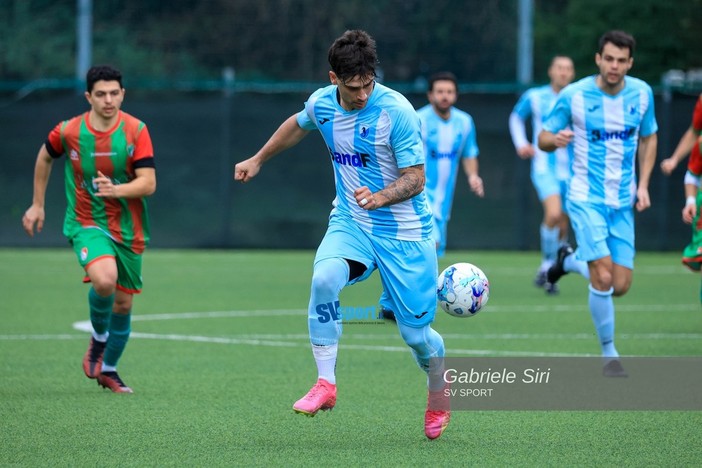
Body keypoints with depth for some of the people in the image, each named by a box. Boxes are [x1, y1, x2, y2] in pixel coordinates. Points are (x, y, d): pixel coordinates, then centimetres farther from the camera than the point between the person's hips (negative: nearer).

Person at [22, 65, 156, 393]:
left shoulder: (136, 131, -9)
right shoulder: (68, 131, -8)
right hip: (87, 223, -2)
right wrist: (37, 204, 17)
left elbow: (148, 183, -14)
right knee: (104, 279, -31)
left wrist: (116, 190, -32)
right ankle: (98, 338, -1)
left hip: (128, 228, 2)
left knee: (123, 303, 8)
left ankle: (108, 369, 32)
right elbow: (45, 157, 14)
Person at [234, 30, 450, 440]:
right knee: (324, 278, -29)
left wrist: (379, 198, -36)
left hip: (404, 232, -4)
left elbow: (415, 178, -17)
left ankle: (439, 393, 32)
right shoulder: (321, 103, -3)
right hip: (349, 222, 4)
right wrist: (258, 160, 31)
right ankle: (326, 384, -20)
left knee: (416, 331, -2)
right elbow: (297, 126, 22)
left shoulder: (396, 111, -19)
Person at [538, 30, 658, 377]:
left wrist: (643, 185, 3)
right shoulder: (573, 95, -10)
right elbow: (543, 138, -1)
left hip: (623, 203, 4)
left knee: (620, 286, 2)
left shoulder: (641, 93, 0)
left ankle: (572, 261, 34)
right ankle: (609, 354, -1)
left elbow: (648, 139, 15)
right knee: (603, 278, -18)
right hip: (586, 200, -4)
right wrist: (555, 139, -26)